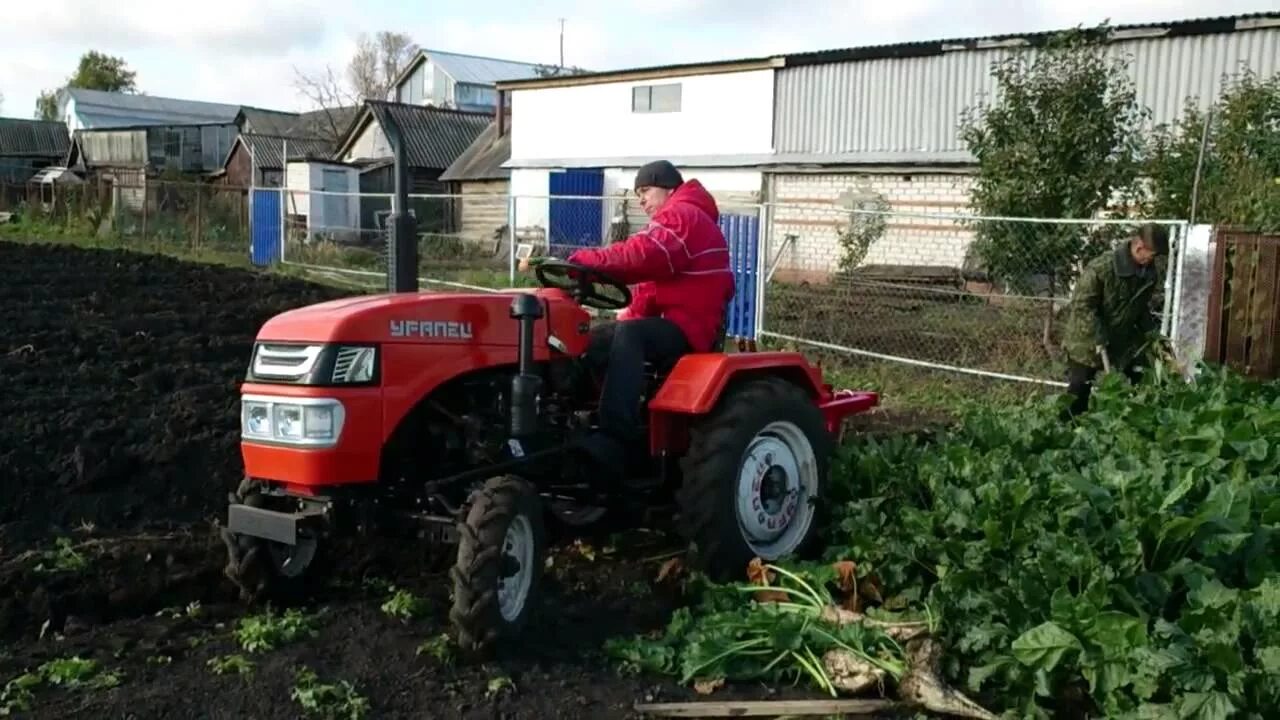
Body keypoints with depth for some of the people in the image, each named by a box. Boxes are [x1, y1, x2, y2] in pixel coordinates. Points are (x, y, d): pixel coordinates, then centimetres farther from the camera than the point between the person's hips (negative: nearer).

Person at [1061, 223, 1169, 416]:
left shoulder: (1150, 274, -3)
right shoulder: (1103, 266, -25)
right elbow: (1081, 303, -23)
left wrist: (1152, 332, 1)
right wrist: (1098, 335, -27)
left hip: (1123, 345, 6)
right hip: (1087, 343, -6)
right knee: (1078, 397, 3)